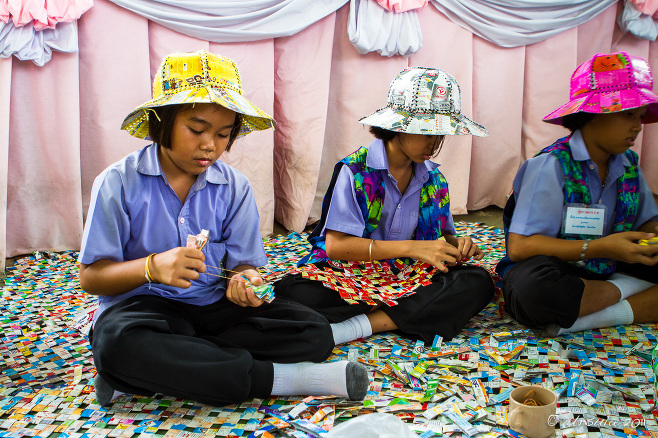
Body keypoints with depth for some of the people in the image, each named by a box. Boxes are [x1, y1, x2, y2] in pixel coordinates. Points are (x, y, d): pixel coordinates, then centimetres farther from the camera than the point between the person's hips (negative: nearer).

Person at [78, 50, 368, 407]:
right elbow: (90, 277, -7)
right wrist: (152, 267, -26)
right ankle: (274, 378, -26)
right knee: (118, 342, -39)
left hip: (212, 307, 4)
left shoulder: (234, 187, 4)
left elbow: (243, 263, 4)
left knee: (313, 332, -18)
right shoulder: (119, 183, -5)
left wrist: (242, 281, -21)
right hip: (141, 307, -3)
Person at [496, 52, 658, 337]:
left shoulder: (629, 164, 6)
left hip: (607, 271, 6)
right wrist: (600, 248, -26)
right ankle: (627, 294, -12)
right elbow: (519, 246, -22)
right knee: (533, 288, -39)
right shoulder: (551, 166, -15)